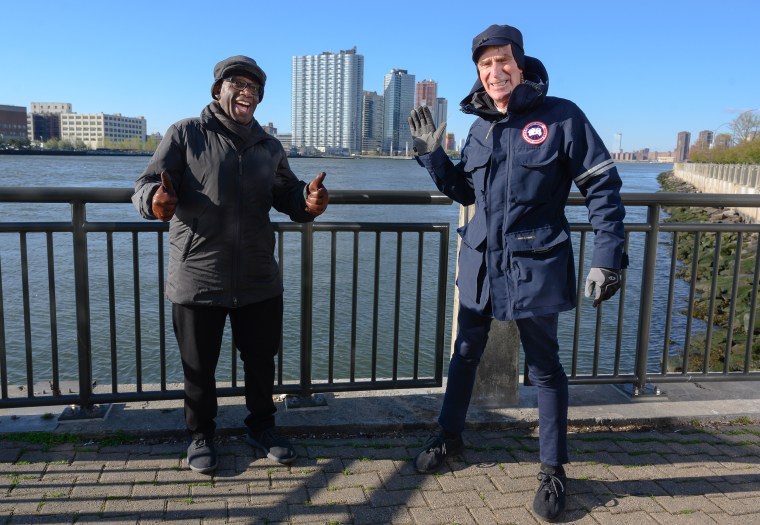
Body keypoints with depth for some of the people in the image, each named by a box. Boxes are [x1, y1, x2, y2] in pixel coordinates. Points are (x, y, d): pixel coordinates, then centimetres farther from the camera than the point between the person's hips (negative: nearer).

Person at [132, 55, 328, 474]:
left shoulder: (269, 146, 11)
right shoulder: (185, 134, -3)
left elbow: (287, 195, 16)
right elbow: (147, 185, -8)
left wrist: (308, 200, -8)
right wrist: (155, 200, -33)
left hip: (259, 280, 4)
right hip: (197, 279, -3)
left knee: (261, 360, 15)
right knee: (199, 366, 12)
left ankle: (261, 427, 37)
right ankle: (201, 435, 34)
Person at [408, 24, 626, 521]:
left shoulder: (561, 116, -9)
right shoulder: (480, 128, 7)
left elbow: (604, 188, -9)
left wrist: (608, 258, -14)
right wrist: (432, 154, 3)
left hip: (535, 266, -5)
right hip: (480, 262, 5)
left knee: (544, 366, 8)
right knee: (465, 354, 17)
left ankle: (553, 469, 24)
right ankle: (450, 436, 38)